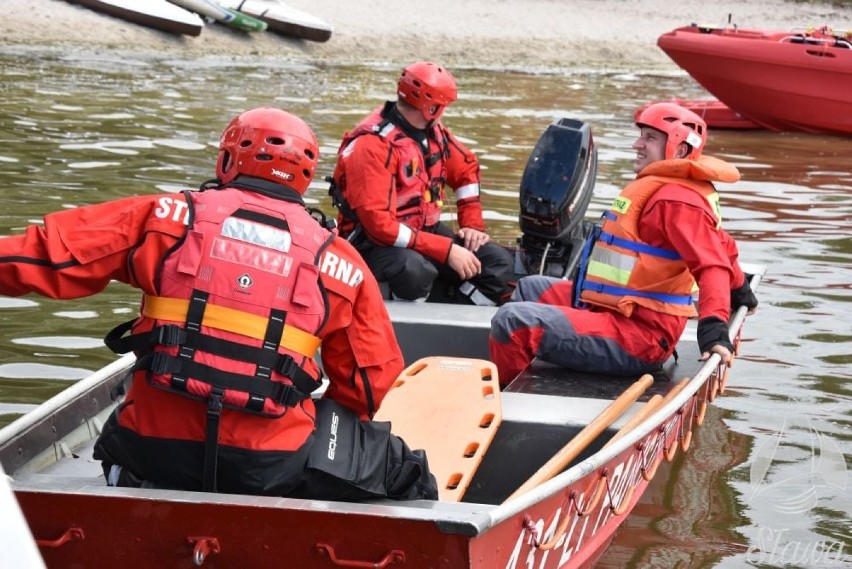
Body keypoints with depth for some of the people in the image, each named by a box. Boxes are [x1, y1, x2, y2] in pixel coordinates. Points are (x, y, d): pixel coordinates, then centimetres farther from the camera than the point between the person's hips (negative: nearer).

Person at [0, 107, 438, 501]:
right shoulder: (336, 260, 5)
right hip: (273, 465, -1)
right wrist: (336, 430, 29)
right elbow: (369, 385, 11)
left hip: (154, 451, 2)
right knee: (403, 472, 17)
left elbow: (49, 256, 3)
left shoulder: (167, 217, 3)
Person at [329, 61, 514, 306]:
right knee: (414, 270, -39)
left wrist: (472, 224, 9)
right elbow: (379, 223, -27)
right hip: (376, 242, -8)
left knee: (499, 263, -4)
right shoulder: (373, 144, -21)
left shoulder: (433, 131, 4)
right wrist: (447, 251, -27)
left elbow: (466, 168, 23)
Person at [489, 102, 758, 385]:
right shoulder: (663, 188, 14)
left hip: (635, 340, -12)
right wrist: (739, 290, 39)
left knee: (513, 322, -24)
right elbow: (717, 244, 24)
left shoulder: (676, 200, -19)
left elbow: (711, 262, -28)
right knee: (530, 289, 26)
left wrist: (715, 326, -40)